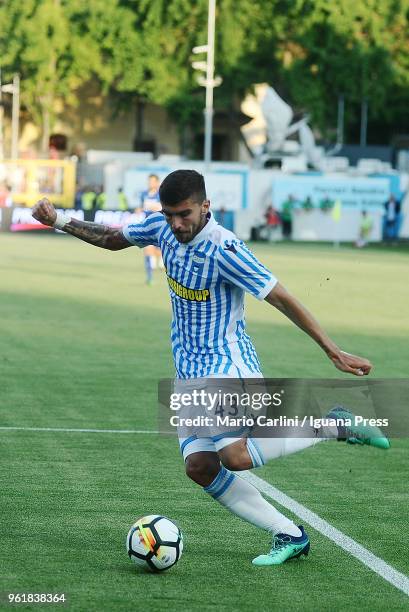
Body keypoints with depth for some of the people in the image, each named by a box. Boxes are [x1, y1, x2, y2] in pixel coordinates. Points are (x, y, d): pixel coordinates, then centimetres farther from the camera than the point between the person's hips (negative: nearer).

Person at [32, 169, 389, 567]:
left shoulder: (223, 249, -21)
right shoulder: (162, 226, 1)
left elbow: (280, 299, -18)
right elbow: (113, 239, 21)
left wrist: (332, 351, -18)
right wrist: (59, 222, 11)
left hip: (227, 364, -7)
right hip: (189, 373, 7)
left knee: (235, 456, -26)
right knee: (200, 466, -8)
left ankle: (335, 424, -6)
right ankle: (289, 536, 0)